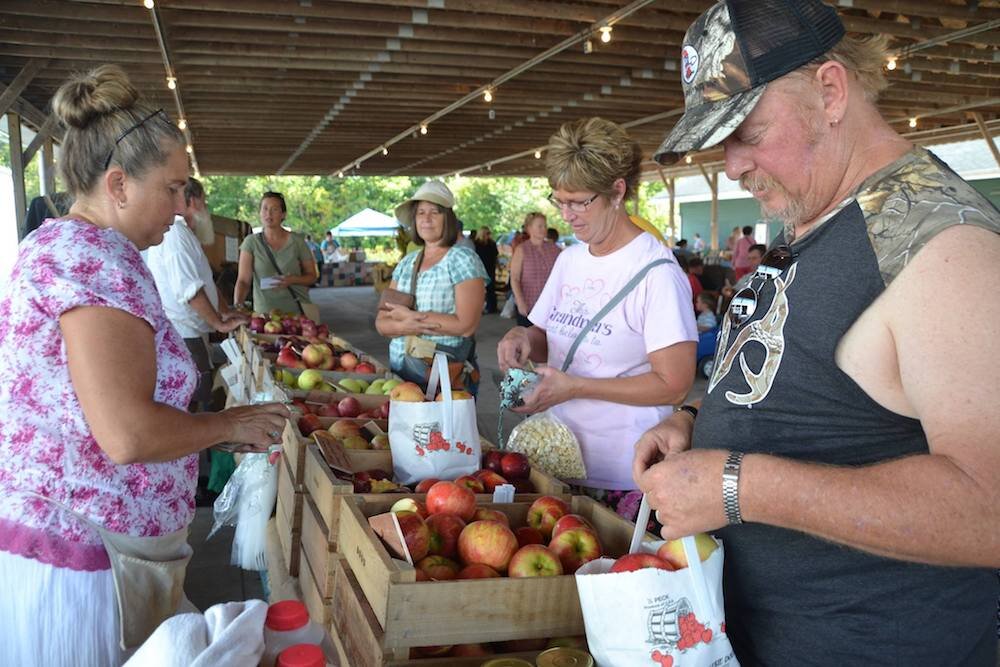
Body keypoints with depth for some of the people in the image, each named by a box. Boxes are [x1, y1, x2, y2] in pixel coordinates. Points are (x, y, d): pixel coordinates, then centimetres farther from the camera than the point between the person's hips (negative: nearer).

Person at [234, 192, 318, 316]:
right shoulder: (251, 242, -1)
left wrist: (292, 280, -15)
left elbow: (312, 276, 5)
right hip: (264, 311, 0)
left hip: (298, 310, 0)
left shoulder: (297, 241, -1)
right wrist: (237, 306, -24)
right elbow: (243, 280, -7)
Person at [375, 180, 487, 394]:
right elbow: (382, 323, 5)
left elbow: (466, 325, -20)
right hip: (399, 372, 5)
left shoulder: (462, 260, -8)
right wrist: (410, 327, -17)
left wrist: (409, 316, -14)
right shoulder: (406, 263, 10)